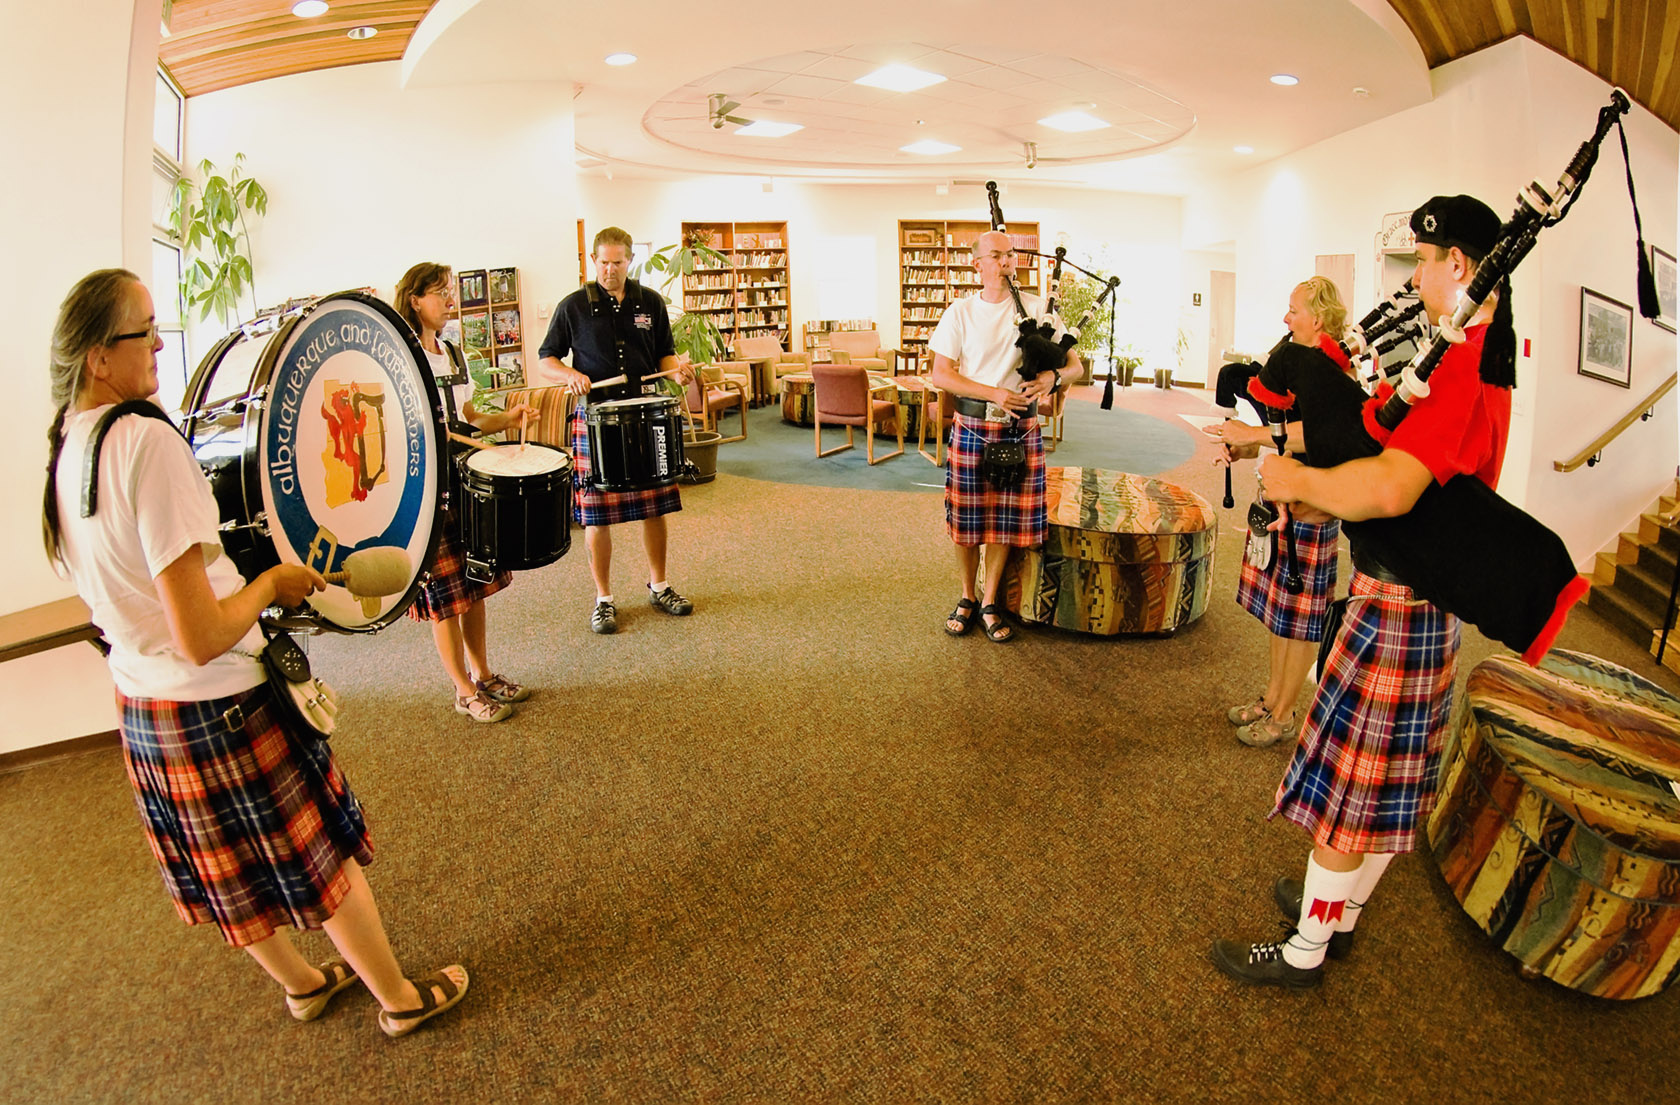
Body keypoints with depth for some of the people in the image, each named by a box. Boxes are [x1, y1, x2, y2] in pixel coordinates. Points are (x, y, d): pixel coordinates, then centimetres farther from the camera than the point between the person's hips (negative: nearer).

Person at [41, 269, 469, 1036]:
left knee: (227, 871, 24)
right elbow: (201, 639, -29)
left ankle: (301, 983, 47)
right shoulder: (146, 441, -26)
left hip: (137, 705, 9)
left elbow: (117, 587, 14)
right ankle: (400, 997, 30)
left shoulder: (64, 449, 1)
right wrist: (272, 583, -12)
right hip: (219, 709, -8)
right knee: (322, 855, 11)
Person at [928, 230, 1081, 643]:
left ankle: (990, 602, 20)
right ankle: (967, 598, 24)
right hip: (971, 427, -1)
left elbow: (1074, 364, 4)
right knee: (966, 516, 5)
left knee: (1007, 520, 5)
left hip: (1021, 430, 1)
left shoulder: (1036, 308, 4)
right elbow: (940, 374, -5)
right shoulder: (961, 312, 1)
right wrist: (995, 394, -17)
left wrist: (1054, 377, -20)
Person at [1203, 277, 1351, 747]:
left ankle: (1283, 716, 15)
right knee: (1277, 607, 17)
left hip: (1309, 508, -9)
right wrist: (1245, 446, 4)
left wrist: (1254, 434, -26)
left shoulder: (1333, 372, -15)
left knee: (1300, 617, 2)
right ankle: (1271, 698, 30)